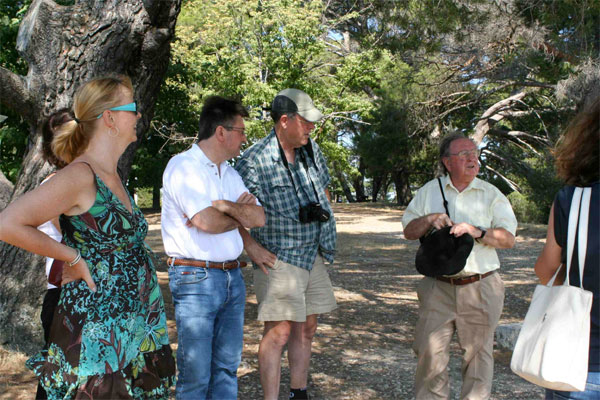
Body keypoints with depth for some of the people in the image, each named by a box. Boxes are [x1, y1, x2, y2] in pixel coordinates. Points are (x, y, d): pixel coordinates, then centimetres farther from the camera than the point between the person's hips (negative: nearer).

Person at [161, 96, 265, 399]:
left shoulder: (230, 174, 15)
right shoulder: (183, 166, -9)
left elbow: (259, 218, 6)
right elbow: (206, 221, -20)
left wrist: (225, 206, -11)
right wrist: (240, 214, -1)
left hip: (232, 277, 8)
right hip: (195, 278, -7)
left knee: (227, 366, 12)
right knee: (196, 373, -2)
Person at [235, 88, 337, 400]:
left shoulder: (311, 148, 6)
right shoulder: (255, 160, -17)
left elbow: (323, 187, 22)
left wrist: (325, 231, 17)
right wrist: (251, 247, -14)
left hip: (313, 254, 8)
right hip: (279, 257, -7)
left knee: (306, 328, 15)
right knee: (279, 331, -8)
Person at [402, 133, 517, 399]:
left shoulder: (491, 194, 6)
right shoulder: (429, 191, 11)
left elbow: (508, 239, -2)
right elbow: (408, 231, 9)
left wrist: (477, 232, -18)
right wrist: (430, 219, -9)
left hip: (480, 288, 0)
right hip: (438, 287, 1)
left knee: (478, 352, 6)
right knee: (430, 350, -3)